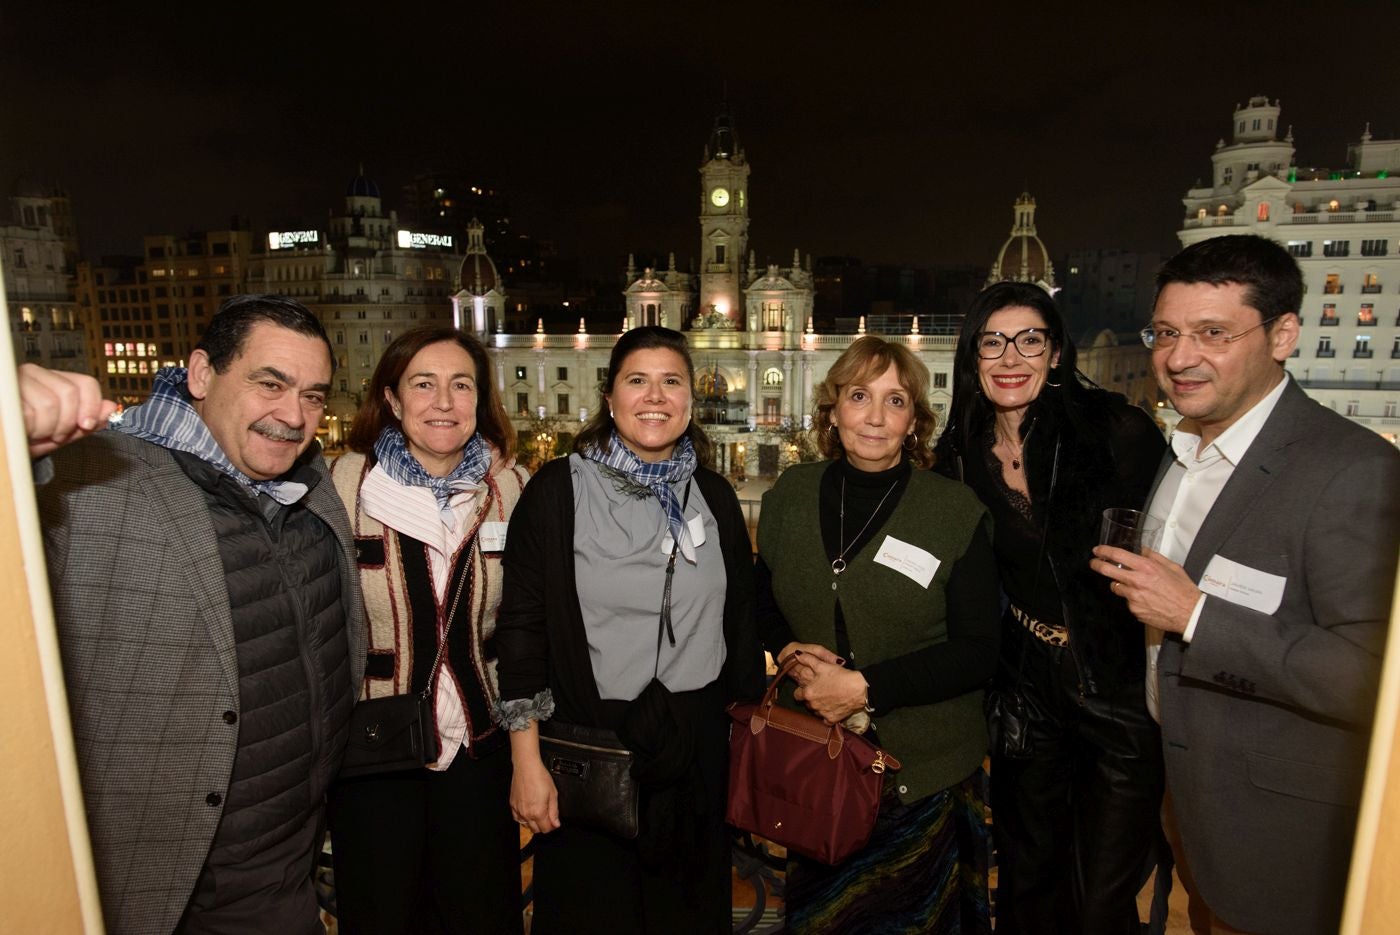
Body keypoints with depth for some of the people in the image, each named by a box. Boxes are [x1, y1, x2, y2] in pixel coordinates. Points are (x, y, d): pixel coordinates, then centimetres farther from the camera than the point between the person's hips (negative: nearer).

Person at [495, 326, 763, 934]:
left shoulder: (715, 496, 3)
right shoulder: (558, 490, -9)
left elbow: (740, 616, 10)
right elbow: (521, 626, -8)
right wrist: (526, 759, -9)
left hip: (698, 747, 4)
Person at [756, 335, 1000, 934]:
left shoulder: (956, 510, -11)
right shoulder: (790, 495, -2)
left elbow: (977, 651, -12)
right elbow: (762, 603, 9)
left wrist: (865, 686, -20)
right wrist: (791, 651, -12)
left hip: (923, 776, -2)